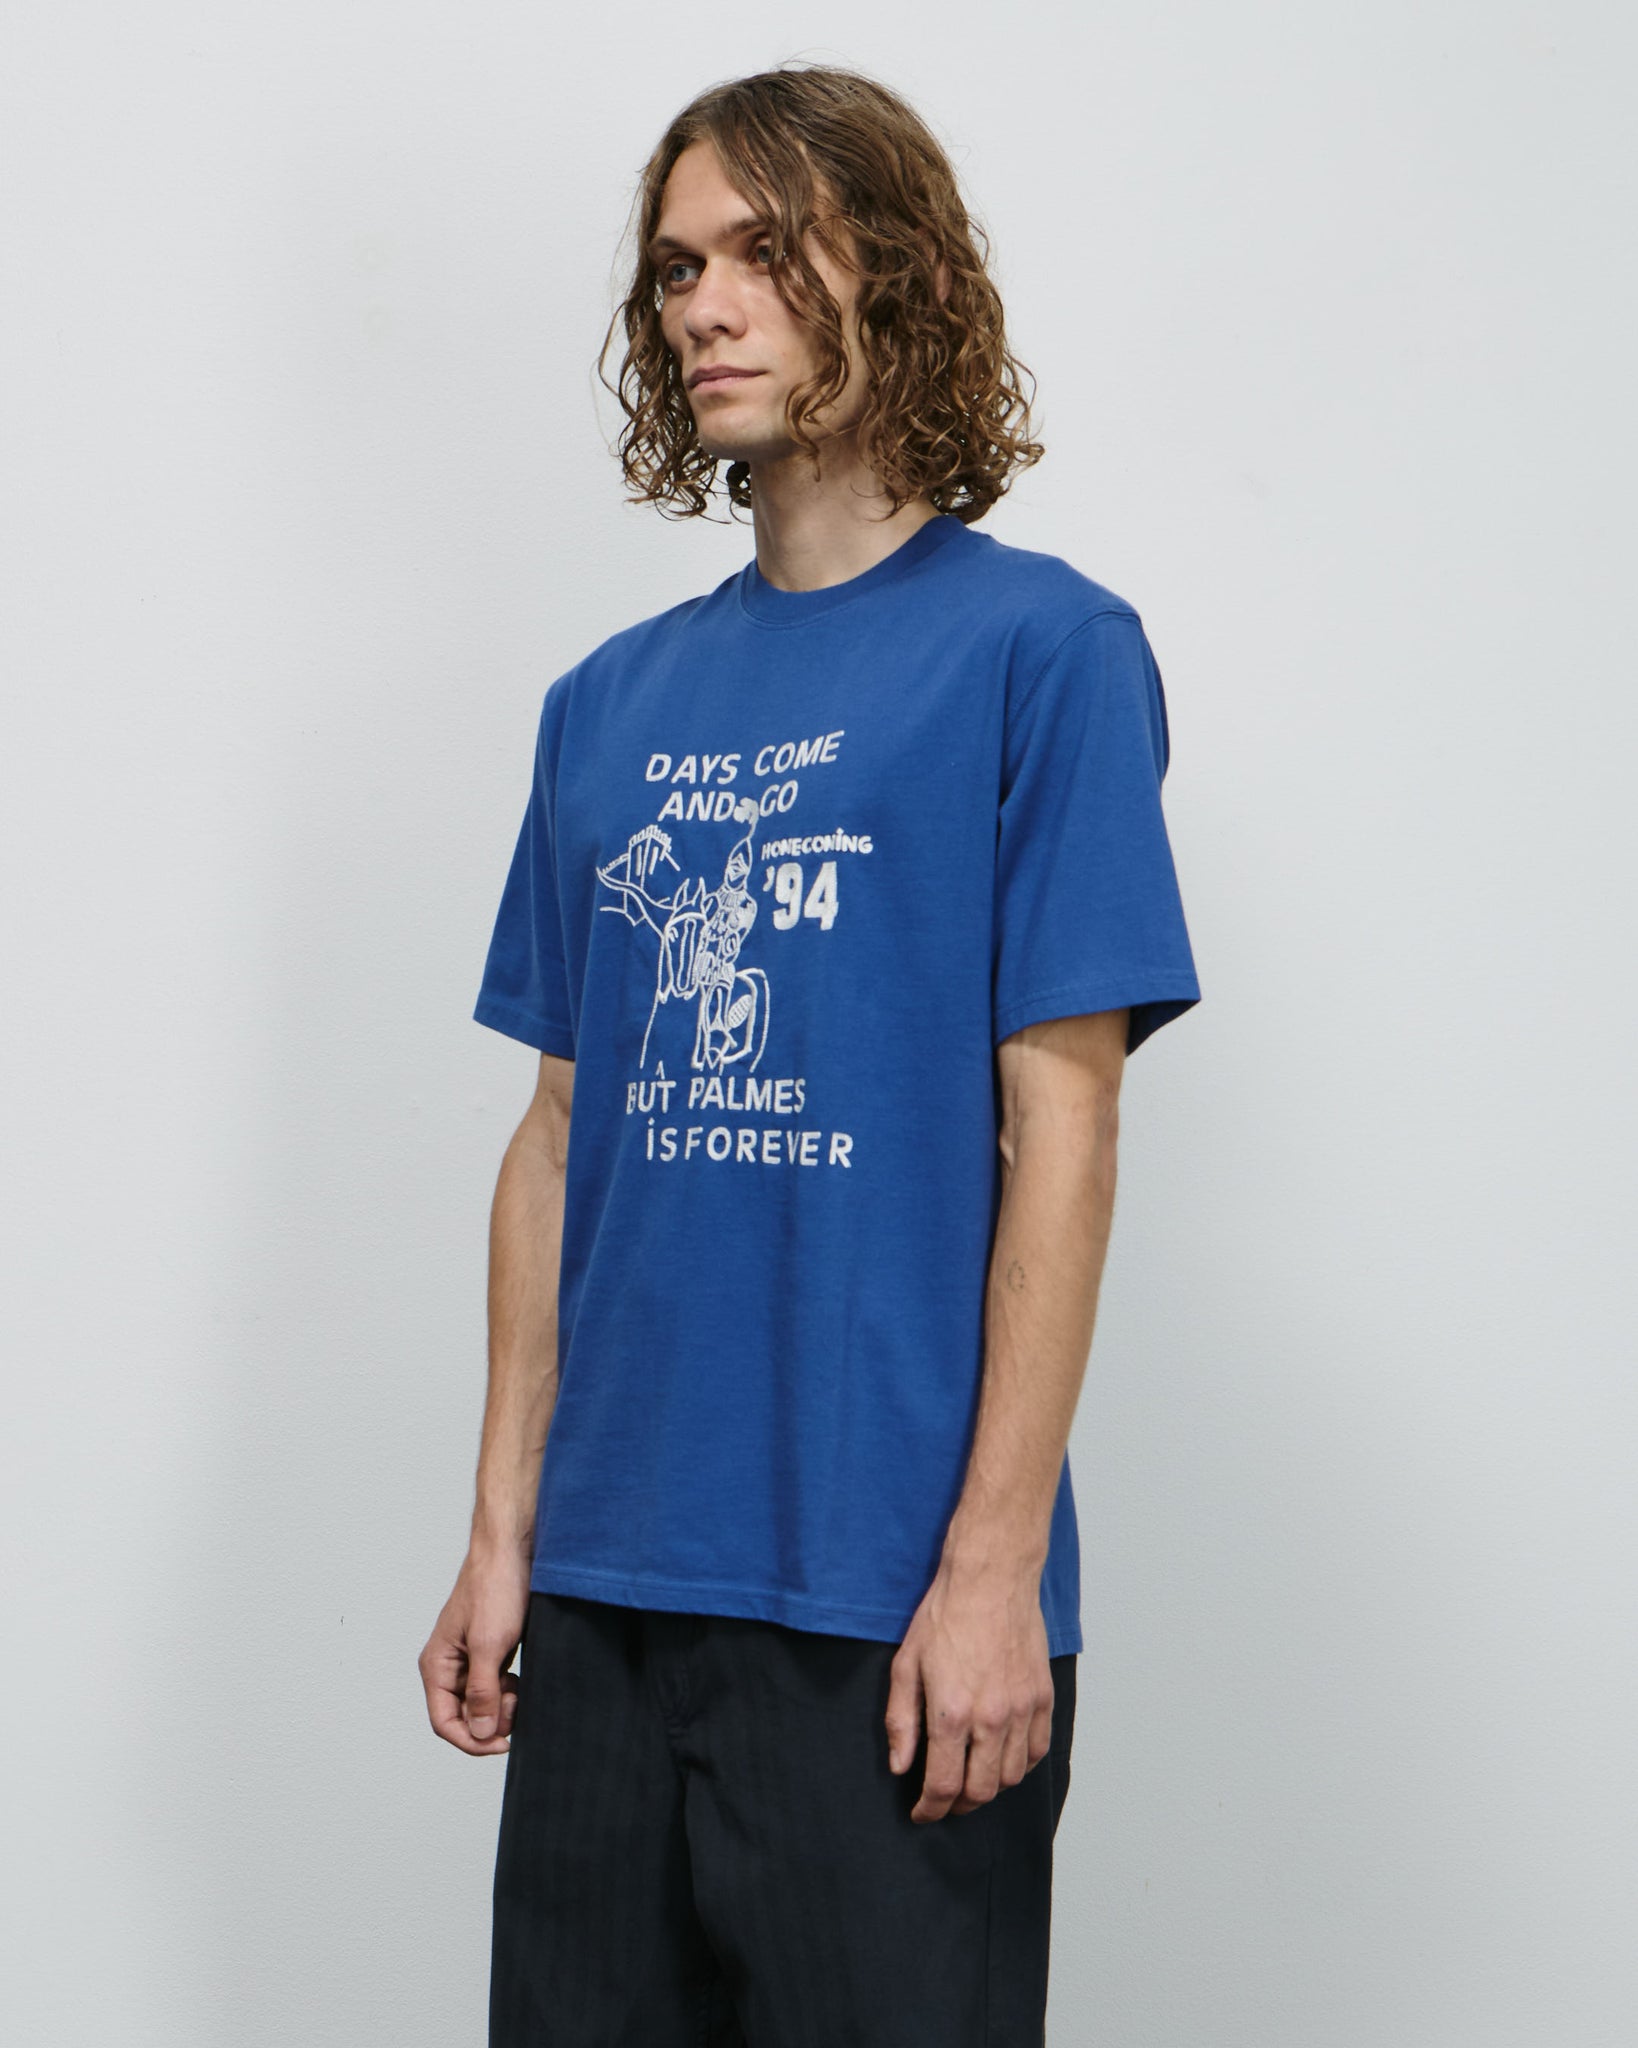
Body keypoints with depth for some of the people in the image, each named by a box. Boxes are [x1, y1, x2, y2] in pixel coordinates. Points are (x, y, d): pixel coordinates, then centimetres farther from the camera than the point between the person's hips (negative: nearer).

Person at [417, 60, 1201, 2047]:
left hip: (890, 1604, -5)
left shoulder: (1038, 648, -5)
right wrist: (504, 1533, 8)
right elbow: (560, 1136, 13)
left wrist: (996, 1567, -13)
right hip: (607, 1589, 5)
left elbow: (1060, 1131, -9)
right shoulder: (611, 705, 11)